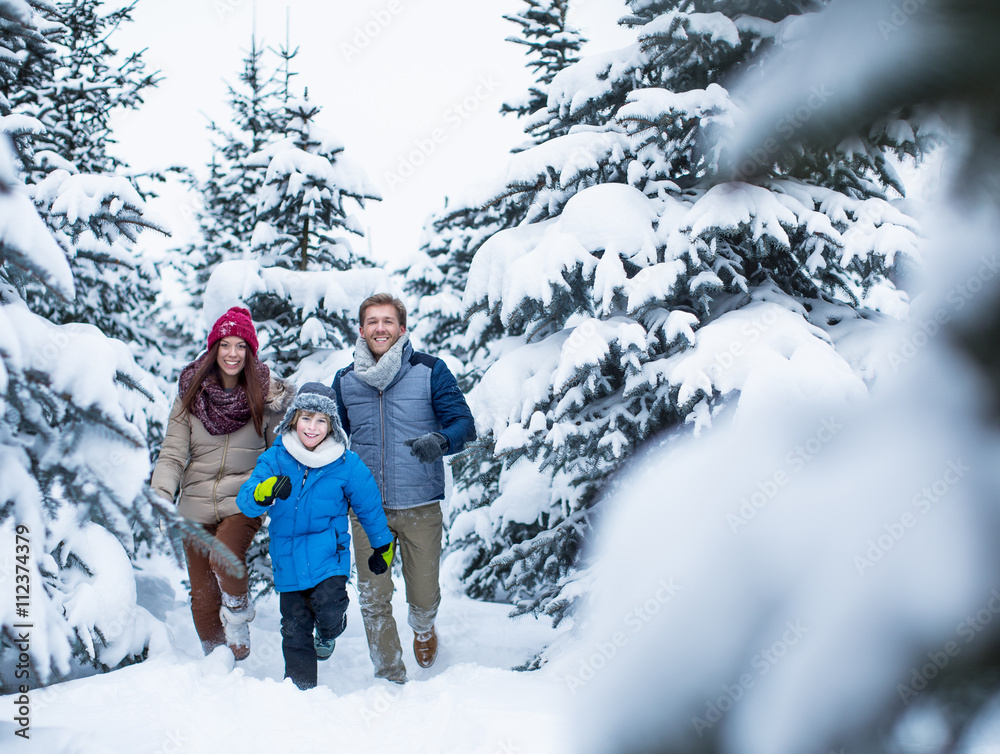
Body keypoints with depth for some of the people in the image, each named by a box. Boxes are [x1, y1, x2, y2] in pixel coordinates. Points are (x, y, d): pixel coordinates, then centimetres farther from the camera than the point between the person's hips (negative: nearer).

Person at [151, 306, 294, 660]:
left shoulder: (267, 393, -2)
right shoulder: (191, 392, 1)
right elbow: (173, 452, -2)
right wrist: (160, 496, -14)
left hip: (244, 500, -2)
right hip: (197, 502, 2)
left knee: (224, 558, -31)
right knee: (202, 597, 6)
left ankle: (239, 611, 1)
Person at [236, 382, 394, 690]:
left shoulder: (346, 464, -5)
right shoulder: (274, 459, -3)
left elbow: (369, 506, 7)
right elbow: (245, 501, -12)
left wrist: (383, 546, 16)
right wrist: (264, 492, -35)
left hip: (328, 556, -2)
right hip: (288, 560, 2)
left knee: (329, 611, -20)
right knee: (294, 630, 6)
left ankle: (330, 631, 17)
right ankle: (300, 687, 23)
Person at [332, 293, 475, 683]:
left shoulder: (430, 371, -3)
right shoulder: (344, 381, 6)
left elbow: (463, 423, -6)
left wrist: (439, 440, -27)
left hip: (420, 505, -2)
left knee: (424, 596, 6)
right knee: (373, 599, 2)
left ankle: (423, 627, 44)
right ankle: (390, 679, 23)